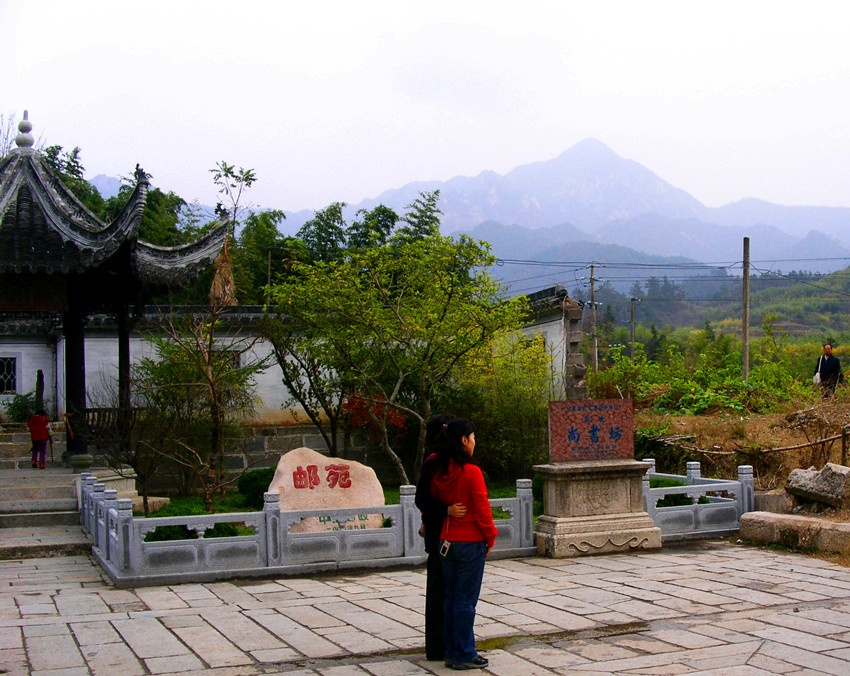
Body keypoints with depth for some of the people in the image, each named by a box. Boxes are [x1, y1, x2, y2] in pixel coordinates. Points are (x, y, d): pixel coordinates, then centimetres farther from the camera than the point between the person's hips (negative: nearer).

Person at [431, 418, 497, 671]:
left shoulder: (440, 472, 3)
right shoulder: (472, 472, -16)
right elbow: (482, 508, -14)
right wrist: (490, 536, -1)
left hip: (446, 542, 7)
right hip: (471, 543, -7)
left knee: (451, 598, 13)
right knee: (466, 600, 0)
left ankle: (451, 652, 20)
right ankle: (464, 655, 7)